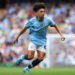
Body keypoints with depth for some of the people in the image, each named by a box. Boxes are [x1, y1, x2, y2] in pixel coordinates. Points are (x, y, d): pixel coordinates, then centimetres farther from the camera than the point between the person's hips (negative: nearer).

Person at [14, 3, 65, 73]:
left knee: (40, 58, -7)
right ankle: (22, 57, 19)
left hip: (42, 41, 3)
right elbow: (25, 28, 2)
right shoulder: (32, 21, -13)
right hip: (33, 40, -3)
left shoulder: (47, 20, -10)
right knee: (30, 57, -17)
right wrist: (17, 37, 8)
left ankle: (27, 68, 15)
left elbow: (55, 25, 8)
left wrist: (61, 35, 2)